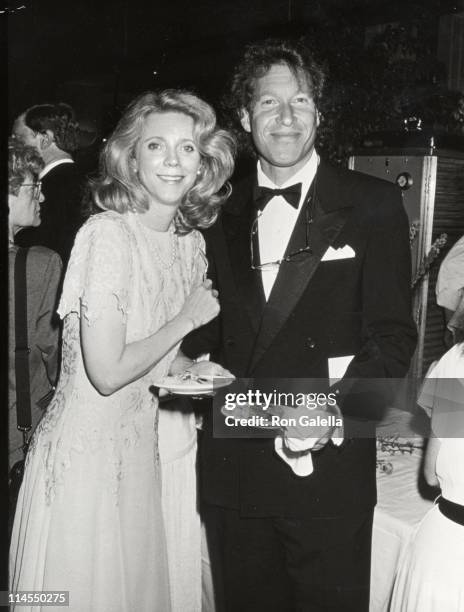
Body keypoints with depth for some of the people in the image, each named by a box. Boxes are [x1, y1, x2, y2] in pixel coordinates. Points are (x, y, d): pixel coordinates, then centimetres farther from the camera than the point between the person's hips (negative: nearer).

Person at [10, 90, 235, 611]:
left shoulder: (191, 241, 3)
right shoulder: (107, 235, -19)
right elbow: (107, 372, -23)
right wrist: (188, 319, -14)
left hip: (139, 446, 7)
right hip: (83, 452, -6)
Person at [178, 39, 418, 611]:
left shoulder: (373, 204, -3)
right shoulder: (222, 214, 10)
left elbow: (392, 334, -6)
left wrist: (339, 404, -20)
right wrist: (186, 359, -5)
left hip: (328, 464, -3)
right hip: (231, 470, 4)